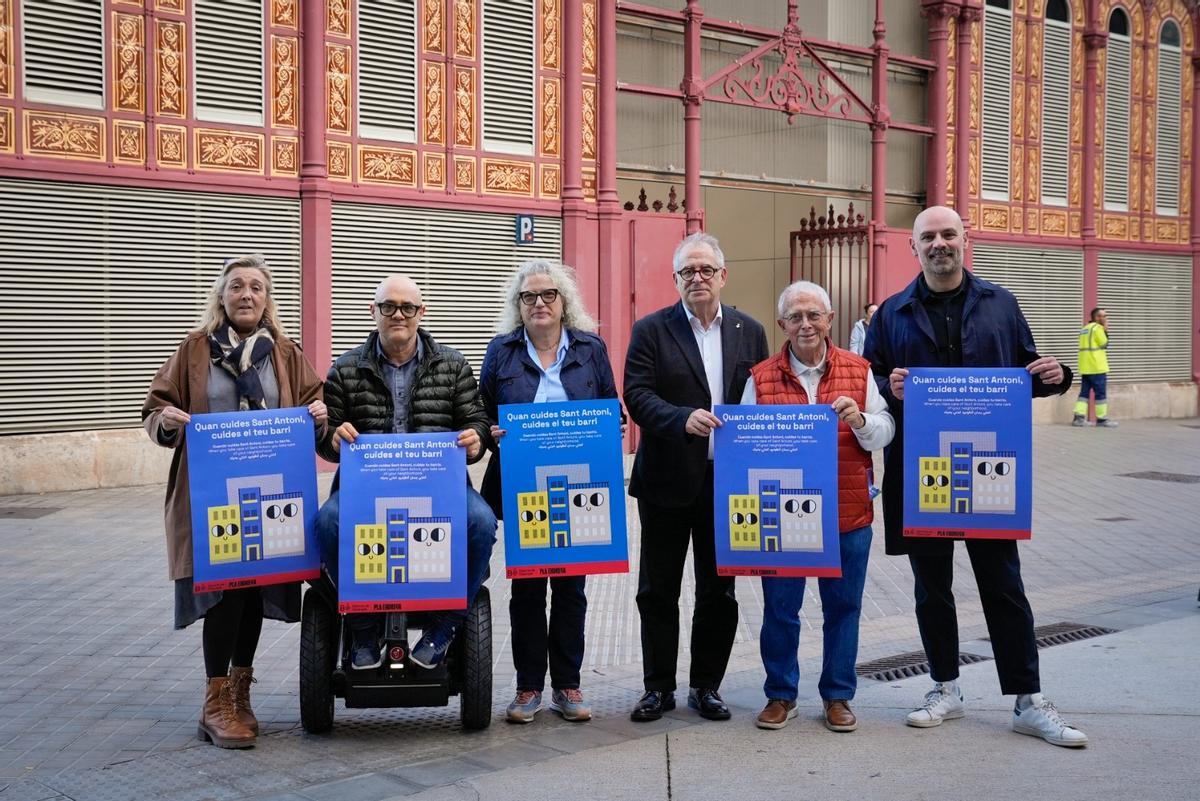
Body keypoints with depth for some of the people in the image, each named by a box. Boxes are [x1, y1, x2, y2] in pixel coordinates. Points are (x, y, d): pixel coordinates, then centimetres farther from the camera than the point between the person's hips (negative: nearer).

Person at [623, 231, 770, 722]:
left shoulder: (750, 332, 8)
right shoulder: (651, 330, 0)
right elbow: (637, 394, -10)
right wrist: (683, 419, -27)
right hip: (667, 480, -2)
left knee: (719, 591, 9)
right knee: (658, 590, 6)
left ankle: (706, 686, 23)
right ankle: (658, 688, 19)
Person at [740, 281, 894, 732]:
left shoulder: (858, 371, 4)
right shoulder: (761, 377, 2)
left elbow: (885, 433, 3)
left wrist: (860, 420, -16)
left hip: (848, 513, 1)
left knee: (843, 606, 9)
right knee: (779, 606, 7)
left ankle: (838, 696, 24)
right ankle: (781, 695, 23)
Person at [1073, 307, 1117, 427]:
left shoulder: (1084, 329, 18)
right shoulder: (1097, 328, -10)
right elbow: (1104, 344, -10)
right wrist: (1105, 330, 0)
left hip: (1085, 367, 8)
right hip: (1097, 367, -8)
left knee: (1084, 392, 7)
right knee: (1101, 393, -2)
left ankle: (1079, 417, 1)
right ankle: (1101, 419, 0)